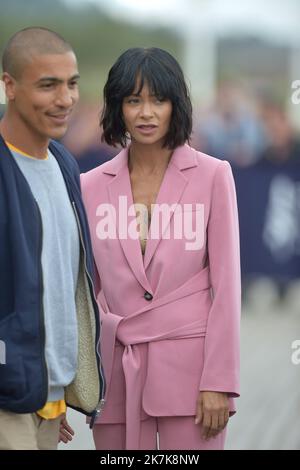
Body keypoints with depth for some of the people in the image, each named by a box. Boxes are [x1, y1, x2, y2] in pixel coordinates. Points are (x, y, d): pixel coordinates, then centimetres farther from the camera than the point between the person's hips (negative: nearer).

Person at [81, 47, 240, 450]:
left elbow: (226, 284, -2)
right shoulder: (91, 186, 7)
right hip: (116, 368, 3)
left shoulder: (212, 176, 0)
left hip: (189, 365, -2)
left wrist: (219, 382, -7)